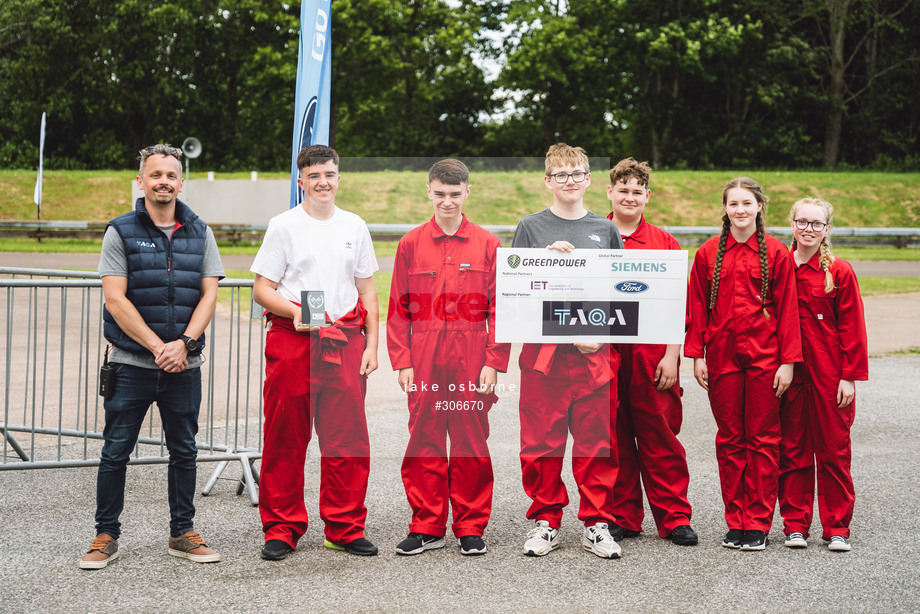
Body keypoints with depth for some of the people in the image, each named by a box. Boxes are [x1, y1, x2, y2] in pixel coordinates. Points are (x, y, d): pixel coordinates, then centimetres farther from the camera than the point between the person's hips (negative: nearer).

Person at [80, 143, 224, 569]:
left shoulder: (199, 233, 8)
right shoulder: (121, 231, -1)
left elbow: (209, 295, 3)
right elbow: (115, 299, -8)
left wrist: (184, 343, -12)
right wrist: (157, 346, -15)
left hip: (184, 363, 3)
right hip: (131, 363, -3)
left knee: (184, 450, 9)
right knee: (116, 451, 1)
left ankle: (182, 533, 19)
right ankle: (106, 536, 11)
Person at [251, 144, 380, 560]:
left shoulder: (354, 227, 13)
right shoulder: (283, 226, 3)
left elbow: (367, 291, 16)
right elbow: (261, 289, 1)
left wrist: (372, 343, 6)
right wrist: (296, 312, -17)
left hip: (345, 340, 3)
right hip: (291, 340, -2)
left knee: (348, 437, 1)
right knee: (286, 437, 1)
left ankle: (345, 528, 11)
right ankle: (282, 529, 11)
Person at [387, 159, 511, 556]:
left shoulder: (487, 244, 5)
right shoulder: (411, 244, 8)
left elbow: (498, 308, 2)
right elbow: (398, 309, 7)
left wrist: (494, 362, -5)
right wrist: (402, 361, -1)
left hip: (471, 359, -1)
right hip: (424, 358, 1)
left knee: (470, 441, 3)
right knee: (424, 440, 3)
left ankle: (471, 528, 13)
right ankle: (427, 527, 13)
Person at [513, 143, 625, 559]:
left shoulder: (606, 230, 12)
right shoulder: (531, 227, 6)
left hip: (596, 350, 1)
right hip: (543, 349, -1)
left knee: (597, 441, 2)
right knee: (542, 441, 1)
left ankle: (597, 524, 12)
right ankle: (545, 521, 13)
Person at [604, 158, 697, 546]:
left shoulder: (663, 241, 7)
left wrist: (672, 355, -3)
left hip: (652, 354, 0)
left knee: (659, 437, 2)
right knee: (613, 438, 6)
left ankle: (674, 518, 10)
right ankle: (622, 518, 16)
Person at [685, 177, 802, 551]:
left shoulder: (776, 254, 0)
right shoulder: (708, 253, 5)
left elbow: (787, 309, 0)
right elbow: (697, 307, 7)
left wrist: (788, 360, -4)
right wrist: (696, 355, 2)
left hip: (764, 357, -2)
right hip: (722, 357, 2)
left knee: (763, 439, 2)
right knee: (729, 439, 7)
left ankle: (758, 523, 9)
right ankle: (735, 521, 14)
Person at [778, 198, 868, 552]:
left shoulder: (840, 273, -2)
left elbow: (852, 328, -2)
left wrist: (850, 376, -6)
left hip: (829, 374, -2)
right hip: (789, 373, 2)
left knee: (833, 450, 3)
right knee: (792, 449, 7)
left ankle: (837, 528, 12)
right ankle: (795, 524, 16)